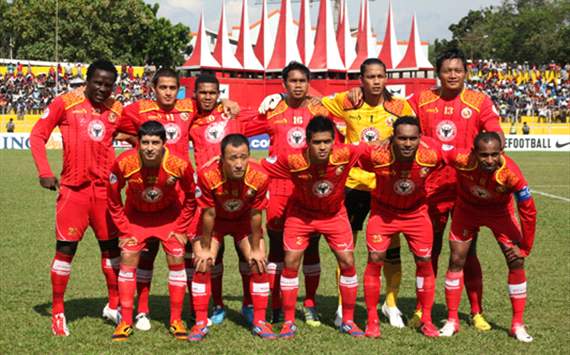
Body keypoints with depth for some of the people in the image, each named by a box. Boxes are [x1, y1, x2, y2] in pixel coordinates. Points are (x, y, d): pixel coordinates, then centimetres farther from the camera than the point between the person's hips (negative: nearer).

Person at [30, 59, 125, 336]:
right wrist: (44, 171, -10)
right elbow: (37, 135, 0)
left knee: (111, 246, 11)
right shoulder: (66, 103, -3)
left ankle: (114, 306, 28)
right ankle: (57, 313, 12)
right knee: (65, 248, -1)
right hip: (73, 189, -3)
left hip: (105, 188, 3)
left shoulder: (117, 110, 6)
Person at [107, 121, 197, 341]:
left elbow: (190, 198, -11)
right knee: (127, 260, -7)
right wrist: (124, 230, -11)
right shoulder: (124, 163, -31)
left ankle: (176, 321, 8)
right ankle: (125, 323, 3)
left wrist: (180, 229, -10)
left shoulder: (179, 165, -32)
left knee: (177, 260, -5)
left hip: (168, 214, 0)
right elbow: (113, 199, -12)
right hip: (135, 214, 0)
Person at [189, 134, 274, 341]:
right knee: (202, 265, -10)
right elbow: (208, 214, -22)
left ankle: (260, 322, 7)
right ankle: (200, 323, 2)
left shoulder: (259, 177, -32)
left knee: (259, 264, -7)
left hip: (244, 219, 1)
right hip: (216, 219, -1)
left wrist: (256, 249, -8)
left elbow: (255, 215, -17)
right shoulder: (207, 175, -36)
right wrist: (205, 248, -12)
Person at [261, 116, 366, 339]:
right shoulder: (293, 160, -33)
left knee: (347, 263, -3)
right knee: (291, 263, -7)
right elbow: (260, 166, -22)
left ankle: (348, 321, 14)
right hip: (300, 213, -1)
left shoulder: (345, 154, -31)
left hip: (334, 214, 1)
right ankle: (289, 322, 9)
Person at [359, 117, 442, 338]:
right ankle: (372, 320, 7)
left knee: (424, 262, 1)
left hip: (416, 211, 1)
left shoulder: (431, 154, -27)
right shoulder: (376, 154, -31)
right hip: (383, 210, -1)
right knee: (375, 260, -8)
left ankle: (426, 320, 18)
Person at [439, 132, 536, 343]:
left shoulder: (511, 173, -37)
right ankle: (452, 321, 11)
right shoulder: (462, 160, -37)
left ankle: (518, 325, 6)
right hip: (467, 208, 1)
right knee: (456, 260, -2)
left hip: (499, 211, -1)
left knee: (516, 262, -8)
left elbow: (528, 211, -23)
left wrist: (525, 247, -16)